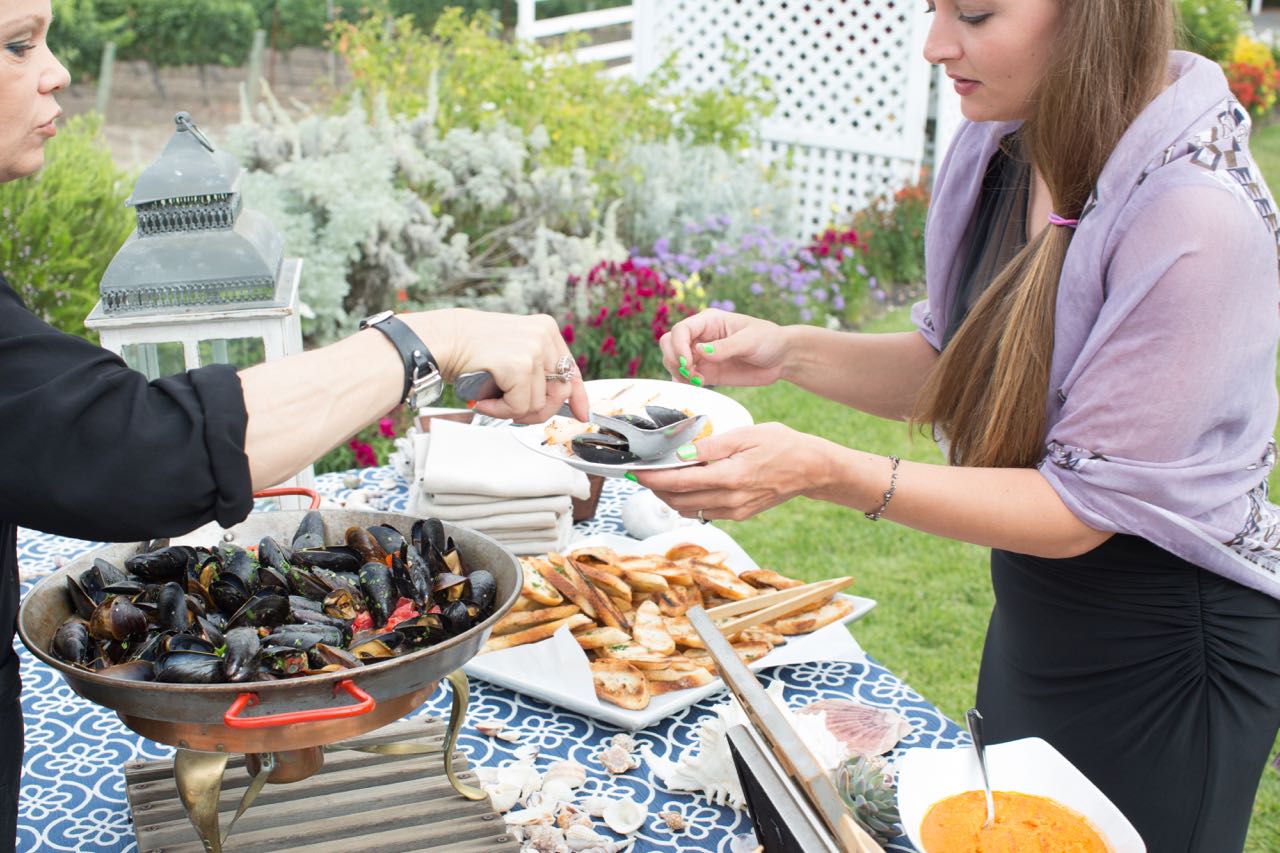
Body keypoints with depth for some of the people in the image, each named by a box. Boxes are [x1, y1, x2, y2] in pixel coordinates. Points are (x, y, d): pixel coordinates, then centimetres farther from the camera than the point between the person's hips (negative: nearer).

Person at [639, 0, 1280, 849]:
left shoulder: (1196, 220, -30)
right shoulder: (1003, 144, -7)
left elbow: (1083, 507, -26)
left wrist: (825, 472, -34)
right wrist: (788, 352, -11)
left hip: (1159, 655, -7)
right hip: (1030, 612, 7)